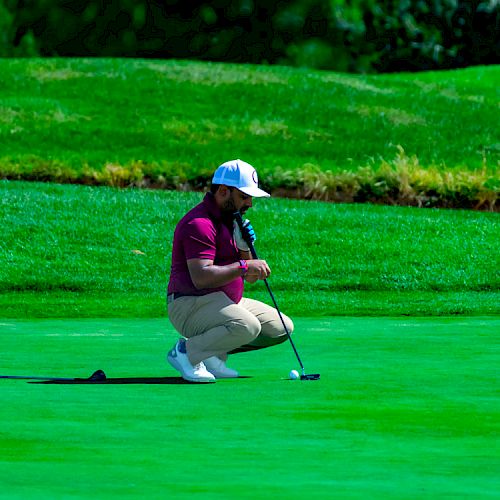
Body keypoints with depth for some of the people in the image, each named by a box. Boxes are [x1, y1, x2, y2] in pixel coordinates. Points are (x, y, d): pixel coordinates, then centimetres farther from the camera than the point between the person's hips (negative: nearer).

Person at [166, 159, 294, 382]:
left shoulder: (231, 220, 15)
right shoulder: (200, 223, -17)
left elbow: (250, 278, 14)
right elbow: (201, 277, -29)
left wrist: (245, 247, -4)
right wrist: (244, 266, -28)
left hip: (226, 302, 10)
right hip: (190, 304, -10)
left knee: (282, 327, 2)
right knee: (247, 326, -34)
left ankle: (213, 354, 4)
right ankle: (186, 352, -14)